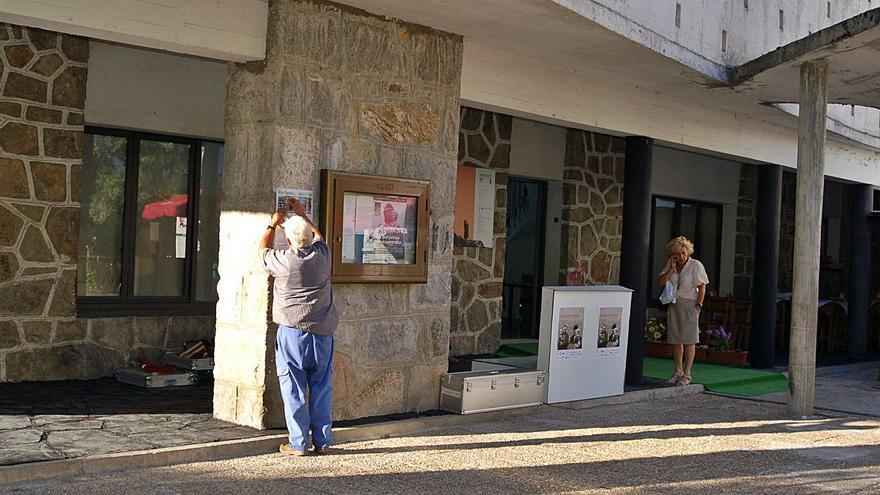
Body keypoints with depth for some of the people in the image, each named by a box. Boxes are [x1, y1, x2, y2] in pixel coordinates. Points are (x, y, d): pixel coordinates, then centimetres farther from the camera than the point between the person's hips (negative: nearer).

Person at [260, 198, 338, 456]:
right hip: (321, 332, 3)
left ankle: (298, 443, 3)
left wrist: (273, 224, 29)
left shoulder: (282, 261, -7)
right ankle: (322, 441, 13)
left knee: (294, 389, 2)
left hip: (292, 332, -3)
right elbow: (319, 236, 25)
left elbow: (263, 249, 17)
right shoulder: (321, 257, 0)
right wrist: (302, 214, 36)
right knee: (322, 387, 9)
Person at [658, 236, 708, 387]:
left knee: (689, 341, -5)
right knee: (676, 340, 9)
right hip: (674, 305, 5)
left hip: (689, 305, -5)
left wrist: (698, 305, -12)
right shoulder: (670, 264, 4)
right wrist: (671, 268, -10)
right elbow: (661, 283, -1)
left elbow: (702, 287, -7)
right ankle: (678, 372, 18)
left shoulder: (695, 265, -10)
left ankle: (687, 375, -3)